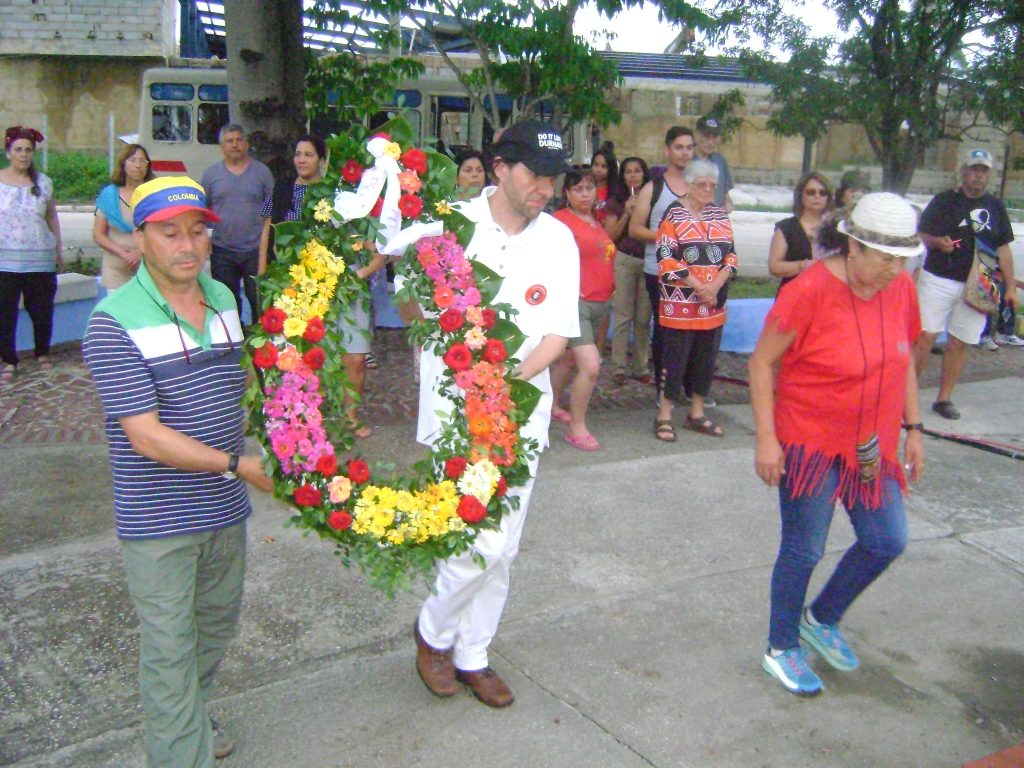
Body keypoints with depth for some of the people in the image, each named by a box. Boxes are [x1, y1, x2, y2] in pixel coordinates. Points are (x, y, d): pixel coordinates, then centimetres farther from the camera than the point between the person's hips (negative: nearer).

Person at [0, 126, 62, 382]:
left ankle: (42, 353, 27)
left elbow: (52, 218, 12)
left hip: (40, 259, 1)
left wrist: (58, 251, 11)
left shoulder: (43, 183, 6)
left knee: (42, 310, 7)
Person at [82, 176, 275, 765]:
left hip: (224, 506, 7)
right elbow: (146, 436, -22)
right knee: (170, 648, 4)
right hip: (159, 518, -7)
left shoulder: (224, 298, 4)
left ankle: (191, 715, 48)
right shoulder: (114, 322, -18)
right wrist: (236, 464, -23)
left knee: (219, 624, 23)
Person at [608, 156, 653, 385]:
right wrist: (627, 213, -10)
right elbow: (610, 236, -2)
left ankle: (640, 367, 13)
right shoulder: (615, 202, 4)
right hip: (624, 261, -1)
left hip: (649, 261, 1)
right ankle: (620, 367, 5)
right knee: (623, 317, -2)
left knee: (644, 319, 3)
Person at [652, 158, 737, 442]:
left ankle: (696, 413, 25)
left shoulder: (720, 215, 12)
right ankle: (664, 416, 10)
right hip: (680, 303, -6)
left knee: (706, 358, 12)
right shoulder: (674, 214, -4)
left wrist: (716, 284, -10)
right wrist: (698, 286, -15)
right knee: (676, 357, -1)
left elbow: (731, 255, 9)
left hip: (714, 304, 6)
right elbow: (667, 259, -12)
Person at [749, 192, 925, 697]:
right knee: (803, 551, 4)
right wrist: (766, 438, -17)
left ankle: (821, 618, 34)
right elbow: (762, 362, -15)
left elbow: (904, 361, 12)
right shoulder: (810, 291, -20)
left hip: (871, 444, 7)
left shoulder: (900, 288, -1)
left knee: (887, 541, 10)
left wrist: (913, 428, 11)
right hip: (810, 441, -6)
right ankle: (781, 649, 27)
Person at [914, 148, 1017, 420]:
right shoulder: (943, 200, 3)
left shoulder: (995, 206, 13)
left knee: (958, 344, 4)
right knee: (925, 337, -8)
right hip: (938, 280, -3)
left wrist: (1010, 286, 10)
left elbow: (1003, 249, 15)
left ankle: (944, 398, 13)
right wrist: (937, 241, -22)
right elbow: (921, 236, 1)